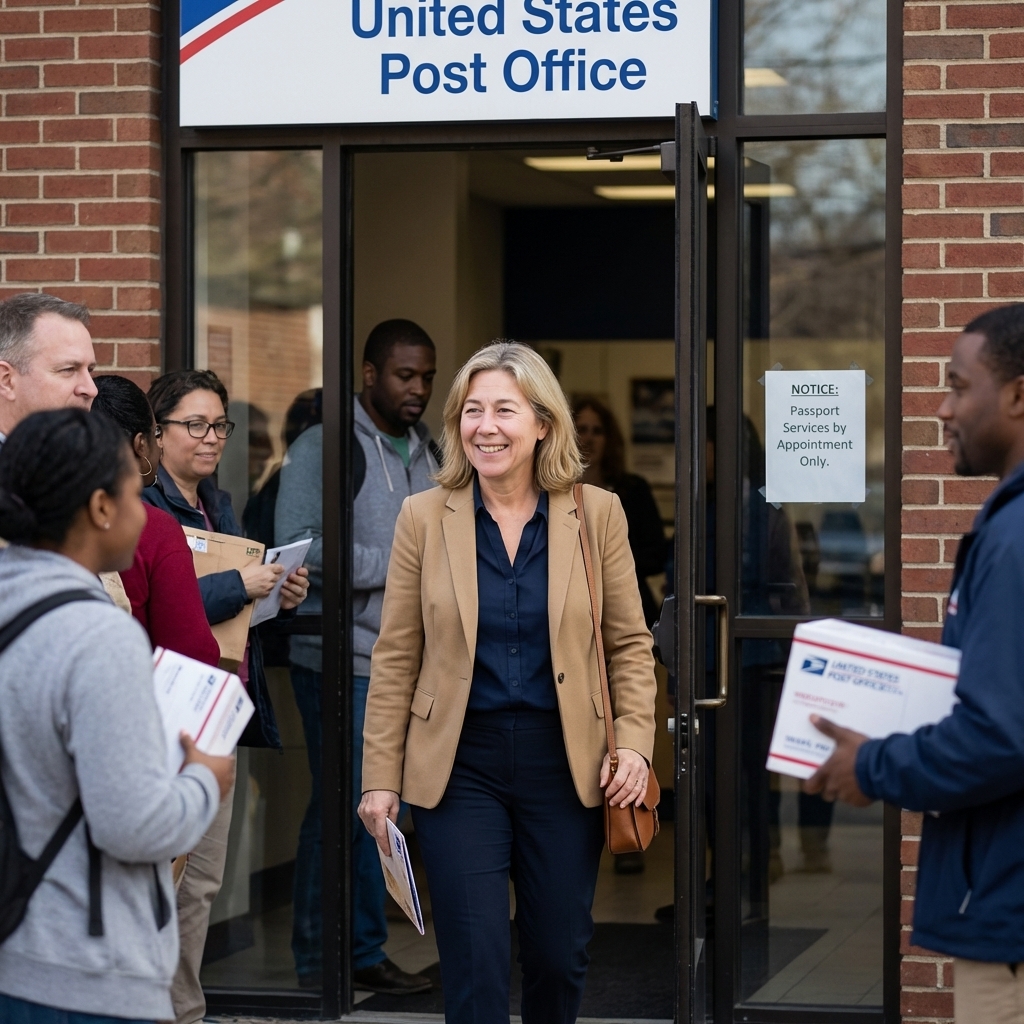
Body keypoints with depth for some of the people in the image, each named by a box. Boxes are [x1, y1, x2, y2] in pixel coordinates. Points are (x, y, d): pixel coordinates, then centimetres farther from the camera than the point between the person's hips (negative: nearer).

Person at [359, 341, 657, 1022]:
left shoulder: (598, 513, 1)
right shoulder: (425, 517, -1)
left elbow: (631, 644, 6)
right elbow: (396, 658, 2)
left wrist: (633, 742, -8)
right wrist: (380, 778, -1)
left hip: (563, 762, 1)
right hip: (459, 765, -1)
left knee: (561, 958, 9)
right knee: (477, 966, -5)